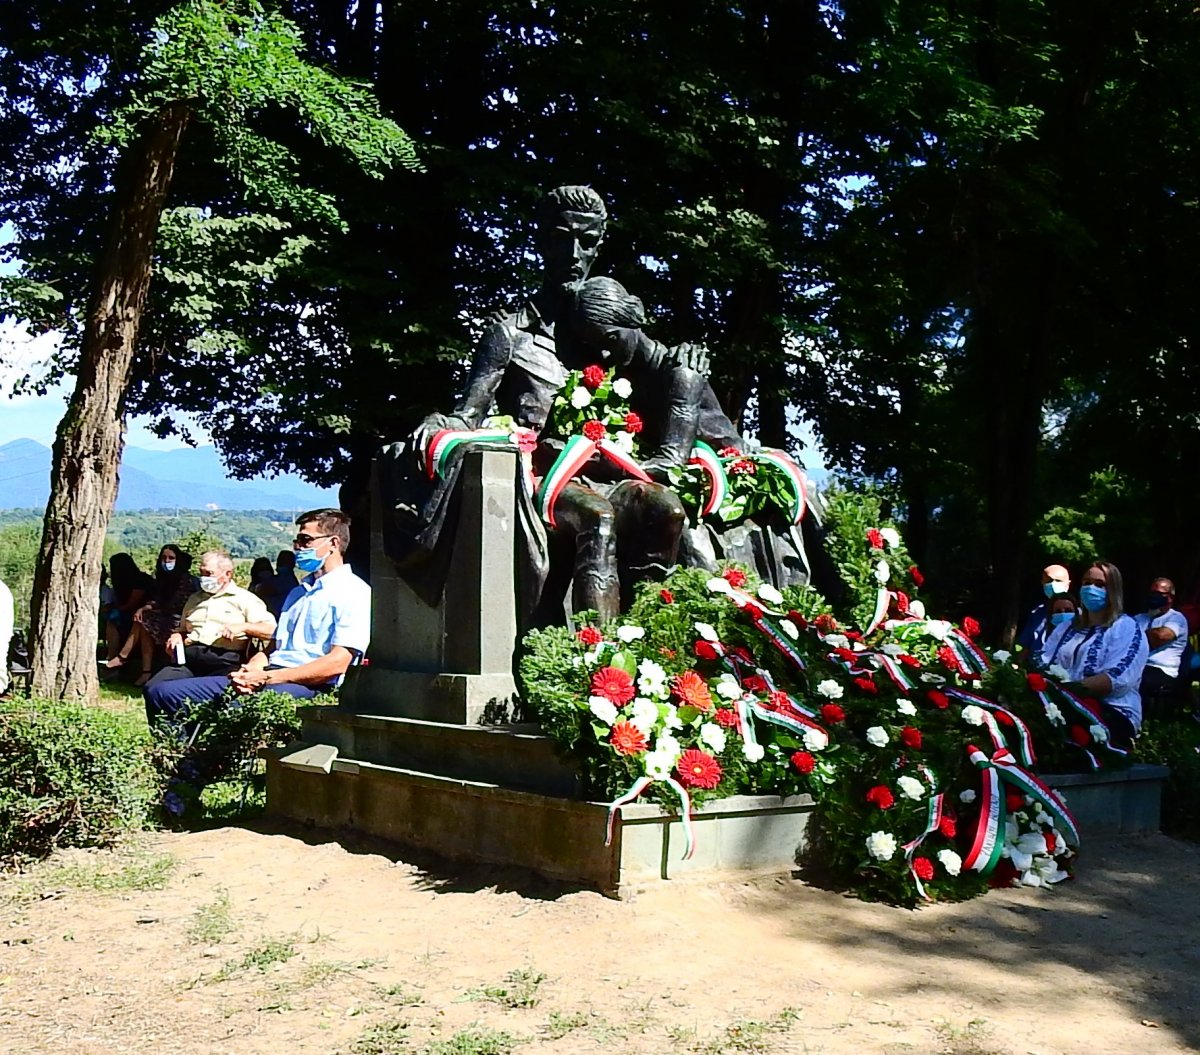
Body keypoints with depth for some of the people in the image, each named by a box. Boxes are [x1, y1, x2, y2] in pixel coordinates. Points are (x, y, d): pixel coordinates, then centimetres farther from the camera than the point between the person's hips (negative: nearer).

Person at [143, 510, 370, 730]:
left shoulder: (353, 593, 0)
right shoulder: (299, 592, 29)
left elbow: (337, 662, -12)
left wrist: (266, 677, -15)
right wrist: (251, 669, -1)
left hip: (308, 687, -9)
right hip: (266, 678, 9)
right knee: (160, 693, -4)